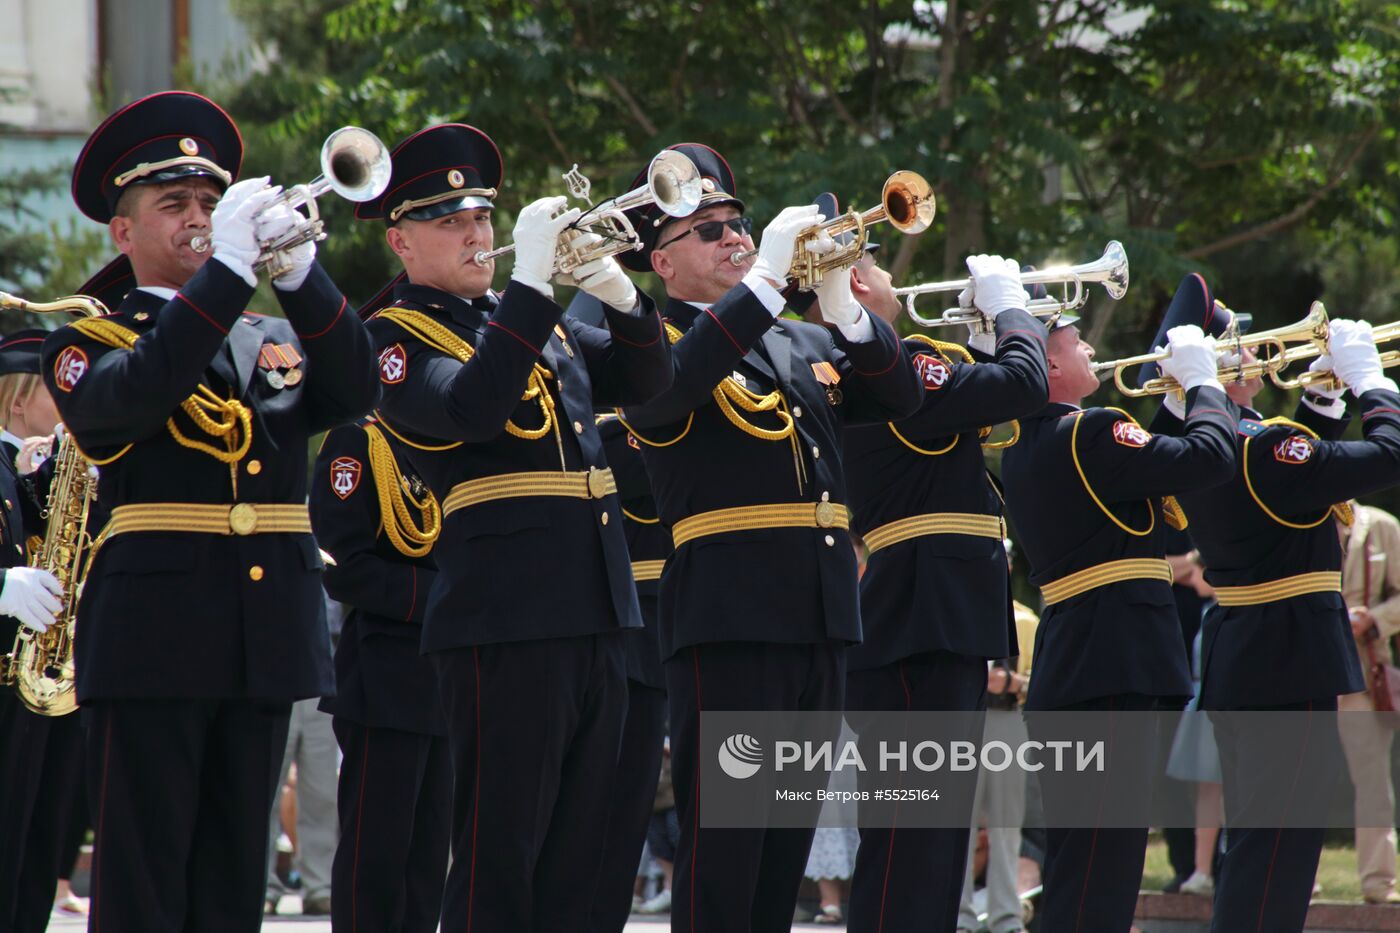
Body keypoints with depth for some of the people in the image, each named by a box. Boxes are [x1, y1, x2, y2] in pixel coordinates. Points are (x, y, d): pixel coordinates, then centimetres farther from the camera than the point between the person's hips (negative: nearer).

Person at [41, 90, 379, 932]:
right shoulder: (86, 346, 4)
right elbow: (134, 392, -19)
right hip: (154, 642, -5)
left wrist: (298, 269, -17)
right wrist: (228, 266, -24)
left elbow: (355, 392, -2)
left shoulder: (274, 341, 17)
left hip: (267, 639, 5)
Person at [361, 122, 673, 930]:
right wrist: (530, 282, -24)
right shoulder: (397, 336, -4)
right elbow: (470, 409, -22)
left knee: (576, 850, 10)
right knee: (498, 855, -6)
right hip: (508, 621, -7)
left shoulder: (542, 321, 19)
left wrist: (622, 296, -6)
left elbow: (646, 378, 14)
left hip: (596, 619, 8)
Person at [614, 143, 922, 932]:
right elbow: (669, 385, -25)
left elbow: (900, 395, 7)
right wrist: (765, 278, -25)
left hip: (823, 616, 7)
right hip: (729, 618, -7)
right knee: (722, 843, -8)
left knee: (789, 841, 11)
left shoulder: (805, 344, 19)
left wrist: (845, 305, -9)